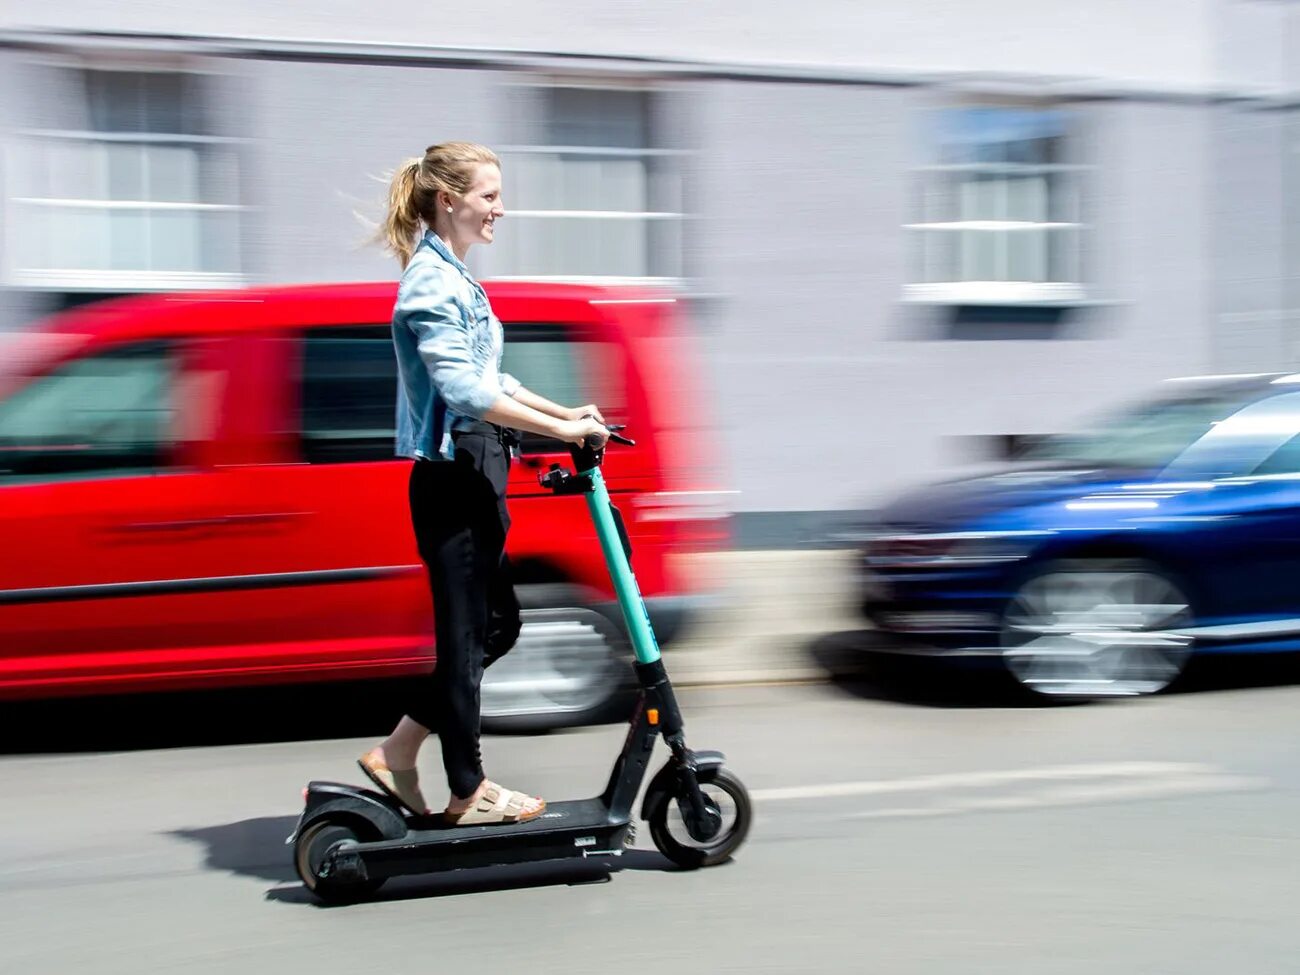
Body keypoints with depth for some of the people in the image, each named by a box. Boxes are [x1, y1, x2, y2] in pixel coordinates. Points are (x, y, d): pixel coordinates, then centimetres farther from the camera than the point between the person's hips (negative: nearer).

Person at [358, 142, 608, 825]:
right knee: (466, 634, 1)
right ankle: (468, 793, 13)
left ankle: (396, 753, 22)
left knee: (496, 624, 16)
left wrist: (566, 413, 11)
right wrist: (561, 430, -24)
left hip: (473, 474, 10)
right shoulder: (431, 283, -15)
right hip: (452, 477, -10)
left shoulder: (454, 277, 16)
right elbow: (465, 391, -25)